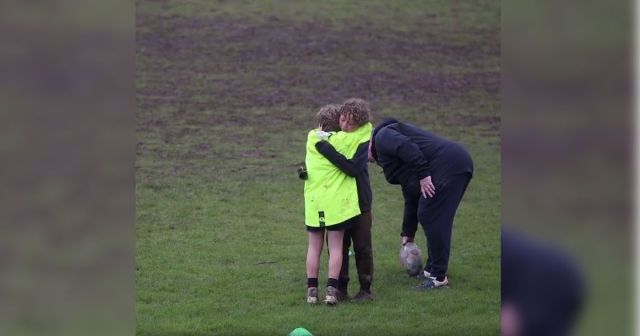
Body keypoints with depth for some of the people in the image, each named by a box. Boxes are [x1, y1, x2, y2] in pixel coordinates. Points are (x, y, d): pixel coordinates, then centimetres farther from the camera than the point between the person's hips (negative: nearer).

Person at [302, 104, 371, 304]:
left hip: (313, 203, 2)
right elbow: (367, 128, 4)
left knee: (314, 247, 9)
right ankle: (332, 289, -6)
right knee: (335, 248, 2)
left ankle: (312, 290, 8)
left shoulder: (311, 138, 5)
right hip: (336, 203, -2)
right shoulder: (343, 140, -3)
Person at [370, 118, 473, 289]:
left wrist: (423, 174, -20)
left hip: (447, 164, -10)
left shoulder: (382, 136, 7)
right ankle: (432, 269, 25)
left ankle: (438, 276, -2)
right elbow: (411, 197, 36)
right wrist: (408, 233, 39)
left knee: (430, 216, -6)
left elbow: (407, 148, -18)